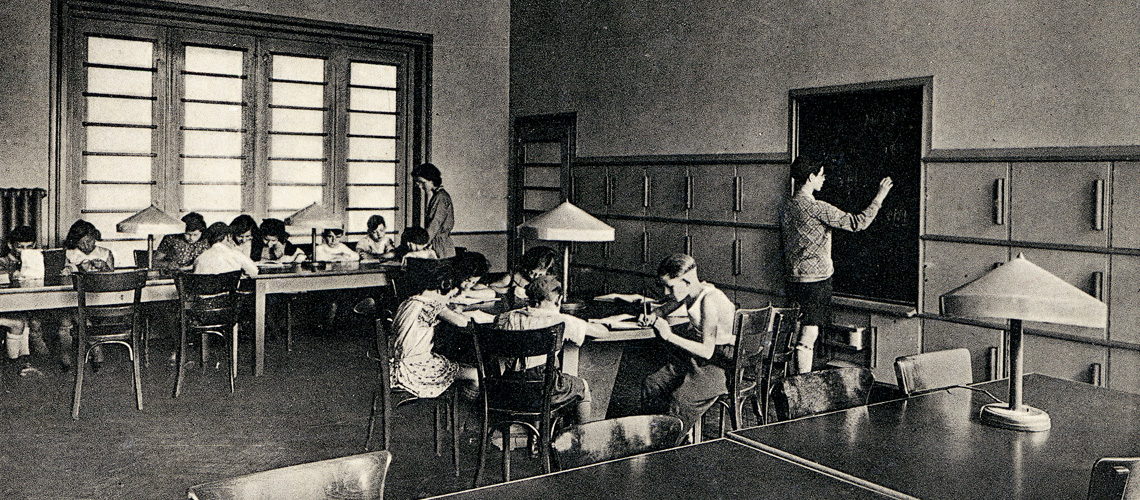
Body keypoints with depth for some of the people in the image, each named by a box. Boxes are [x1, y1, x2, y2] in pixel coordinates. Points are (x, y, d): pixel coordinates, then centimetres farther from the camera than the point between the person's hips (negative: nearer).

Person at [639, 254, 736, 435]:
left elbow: (707, 350, -28)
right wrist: (651, 316, -5)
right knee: (650, 386, -1)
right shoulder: (689, 293, 0)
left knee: (682, 399, -26)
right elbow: (663, 310, 19)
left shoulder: (709, 301, -25)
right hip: (694, 358, 9)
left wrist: (670, 336, -27)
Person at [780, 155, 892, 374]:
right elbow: (857, 223, -16)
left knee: (799, 332, 15)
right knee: (809, 333, -5)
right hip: (815, 279, -9)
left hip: (794, 279, 9)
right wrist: (879, 197, -7)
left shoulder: (787, 207, 8)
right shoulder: (817, 208, -17)